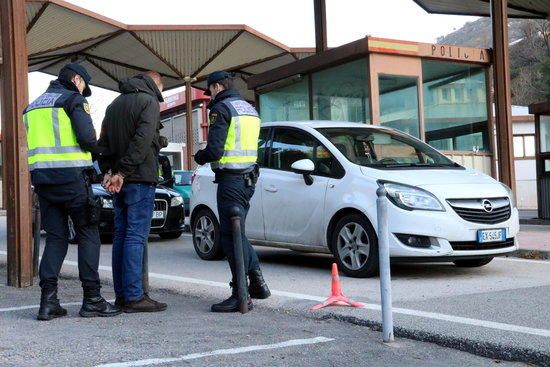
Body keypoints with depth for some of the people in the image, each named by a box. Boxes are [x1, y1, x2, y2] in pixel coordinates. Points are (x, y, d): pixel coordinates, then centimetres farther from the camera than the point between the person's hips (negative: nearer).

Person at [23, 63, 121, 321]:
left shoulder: (34, 105, 21)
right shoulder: (74, 99, -2)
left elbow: (37, 143, 20)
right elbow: (86, 137, -14)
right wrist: (102, 151, 6)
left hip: (41, 178, 7)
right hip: (71, 177, -7)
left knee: (55, 238, 10)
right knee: (88, 236, 1)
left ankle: (48, 301, 2)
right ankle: (92, 299, 0)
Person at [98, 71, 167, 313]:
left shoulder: (114, 105, 20)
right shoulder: (149, 102, -5)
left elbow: (103, 141, 16)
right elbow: (142, 141, -18)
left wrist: (108, 171, 6)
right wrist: (123, 173, -17)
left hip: (120, 181, 8)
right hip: (140, 179, -8)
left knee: (121, 236, 9)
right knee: (136, 237, -9)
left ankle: (121, 294, 12)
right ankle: (134, 297, -9)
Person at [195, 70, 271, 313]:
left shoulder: (221, 108, -9)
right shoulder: (250, 109, 18)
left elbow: (214, 150, -17)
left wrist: (199, 157, 4)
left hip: (230, 179, -9)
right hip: (249, 177, 9)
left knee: (231, 235, -4)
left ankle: (241, 295, -3)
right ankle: (257, 281, 18)